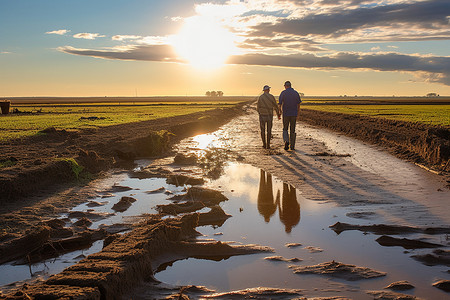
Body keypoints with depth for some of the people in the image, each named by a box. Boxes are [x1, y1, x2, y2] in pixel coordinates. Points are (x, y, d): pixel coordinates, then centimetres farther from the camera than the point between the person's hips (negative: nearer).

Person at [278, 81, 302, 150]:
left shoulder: (283, 93, -4)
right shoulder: (296, 93, 2)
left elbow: (280, 104, -6)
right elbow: (298, 104, 6)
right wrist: (298, 114, 16)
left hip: (286, 114, -1)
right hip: (294, 114, 2)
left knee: (285, 129, 13)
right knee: (292, 130, 9)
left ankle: (286, 141, -11)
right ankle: (292, 146, 9)